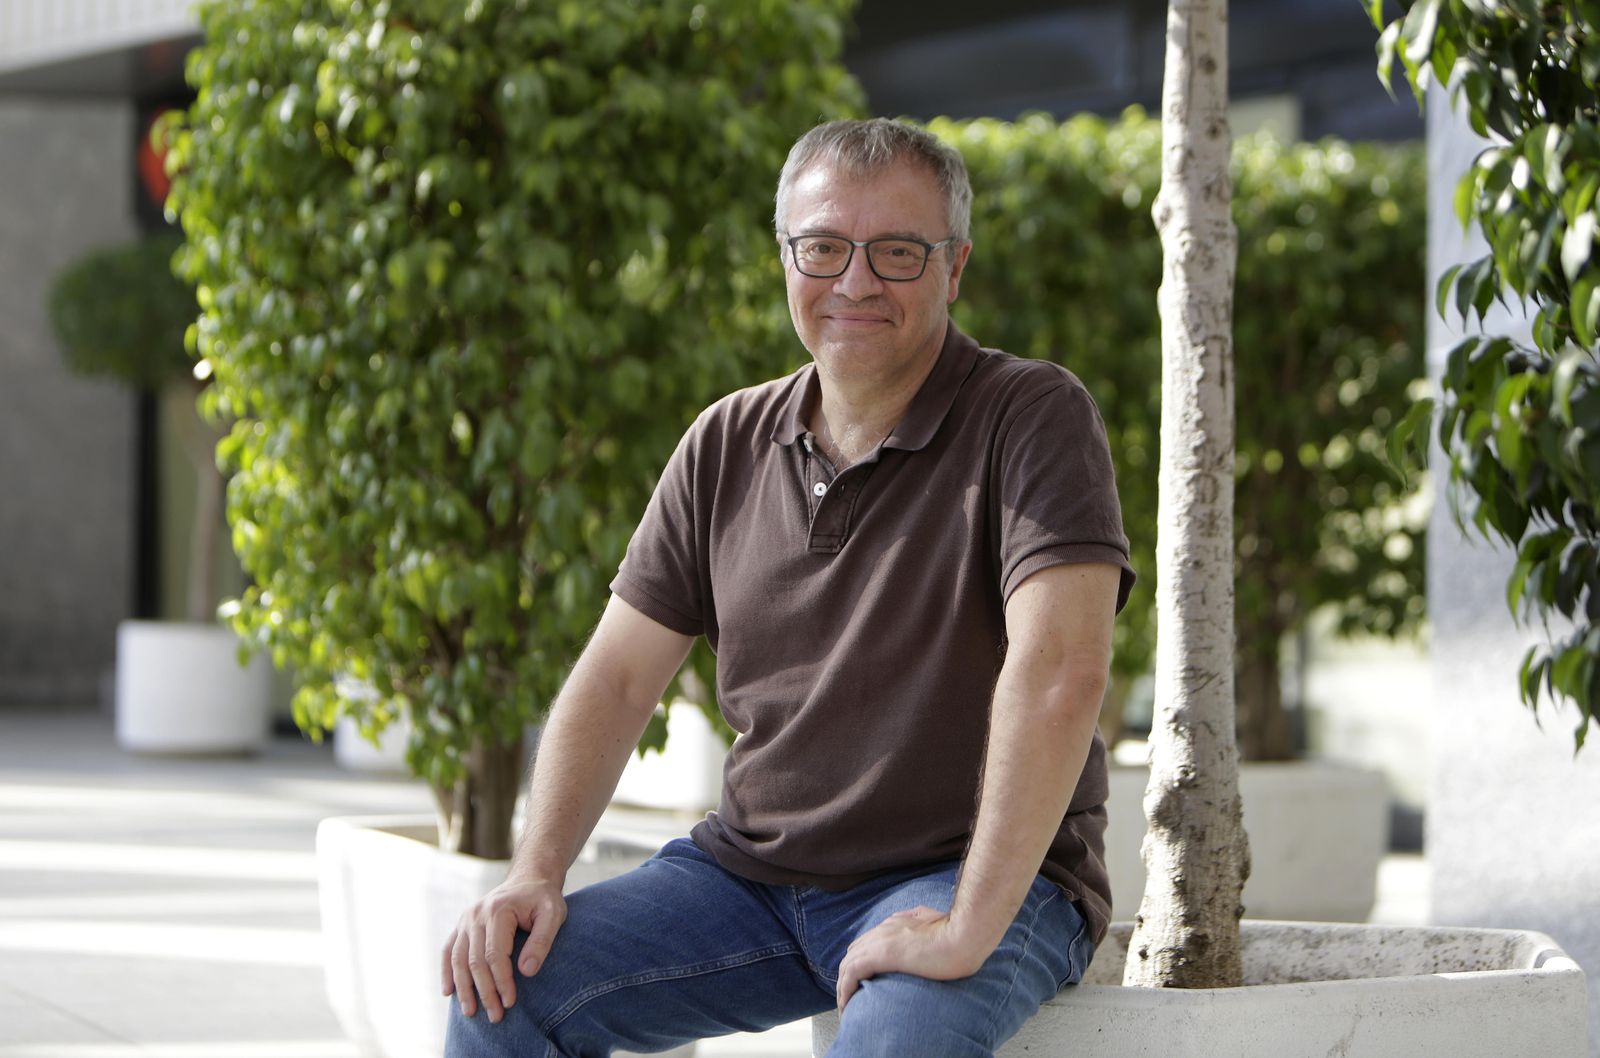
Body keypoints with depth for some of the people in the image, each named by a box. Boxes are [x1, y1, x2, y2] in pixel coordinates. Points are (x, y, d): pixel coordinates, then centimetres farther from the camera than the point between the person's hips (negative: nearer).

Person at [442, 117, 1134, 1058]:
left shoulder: (1033, 419, -11)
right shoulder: (729, 445, 8)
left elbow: (1060, 671, -24)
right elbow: (617, 679, 9)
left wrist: (967, 932, -30)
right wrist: (536, 874, -8)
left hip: (981, 877, -5)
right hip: (752, 870, 5)